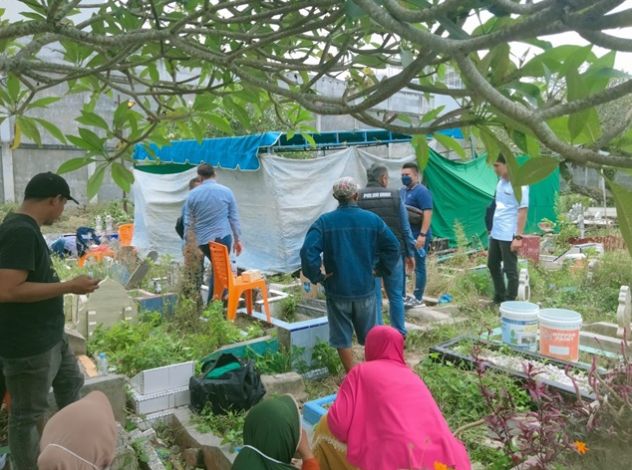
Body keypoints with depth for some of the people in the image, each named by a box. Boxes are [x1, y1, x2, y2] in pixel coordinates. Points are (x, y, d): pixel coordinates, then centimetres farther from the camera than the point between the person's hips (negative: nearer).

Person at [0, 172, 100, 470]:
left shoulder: (26, 227, 7)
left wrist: (64, 285, 15)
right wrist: (69, 287, -26)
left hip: (49, 336, 11)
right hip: (27, 345, -11)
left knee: (71, 383, 27)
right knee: (27, 414, 7)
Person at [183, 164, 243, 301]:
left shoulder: (193, 194, 2)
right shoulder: (226, 191, -1)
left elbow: (188, 222, 5)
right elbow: (234, 218, 3)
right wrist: (238, 239, 11)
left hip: (203, 240, 2)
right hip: (223, 237, -2)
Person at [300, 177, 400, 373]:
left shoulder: (324, 221, -10)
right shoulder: (372, 219, -4)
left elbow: (307, 251, -21)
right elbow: (393, 247, -3)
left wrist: (317, 276, -9)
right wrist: (380, 270, 5)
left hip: (337, 290, -2)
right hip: (365, 289, 2)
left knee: (342, 338, 12)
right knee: (369, 335, 20)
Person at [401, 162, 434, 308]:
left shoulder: (421, 191, -13)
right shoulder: (403, 191, 14)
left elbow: (428, 214, -19)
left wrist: (422, 235, -25)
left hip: (418, 236, -9)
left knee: (419, 266, 0)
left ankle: (418, 298, 8)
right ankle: (402, 295, 24)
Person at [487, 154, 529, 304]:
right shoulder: (501, 182, 9)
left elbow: (523, 211, -18)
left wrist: (518, 237, -21)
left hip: (509, 236, -9)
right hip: (496, 233, 9)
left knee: (510, 270, 2)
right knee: (492, 265, 18)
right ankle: (499, 297, 34)